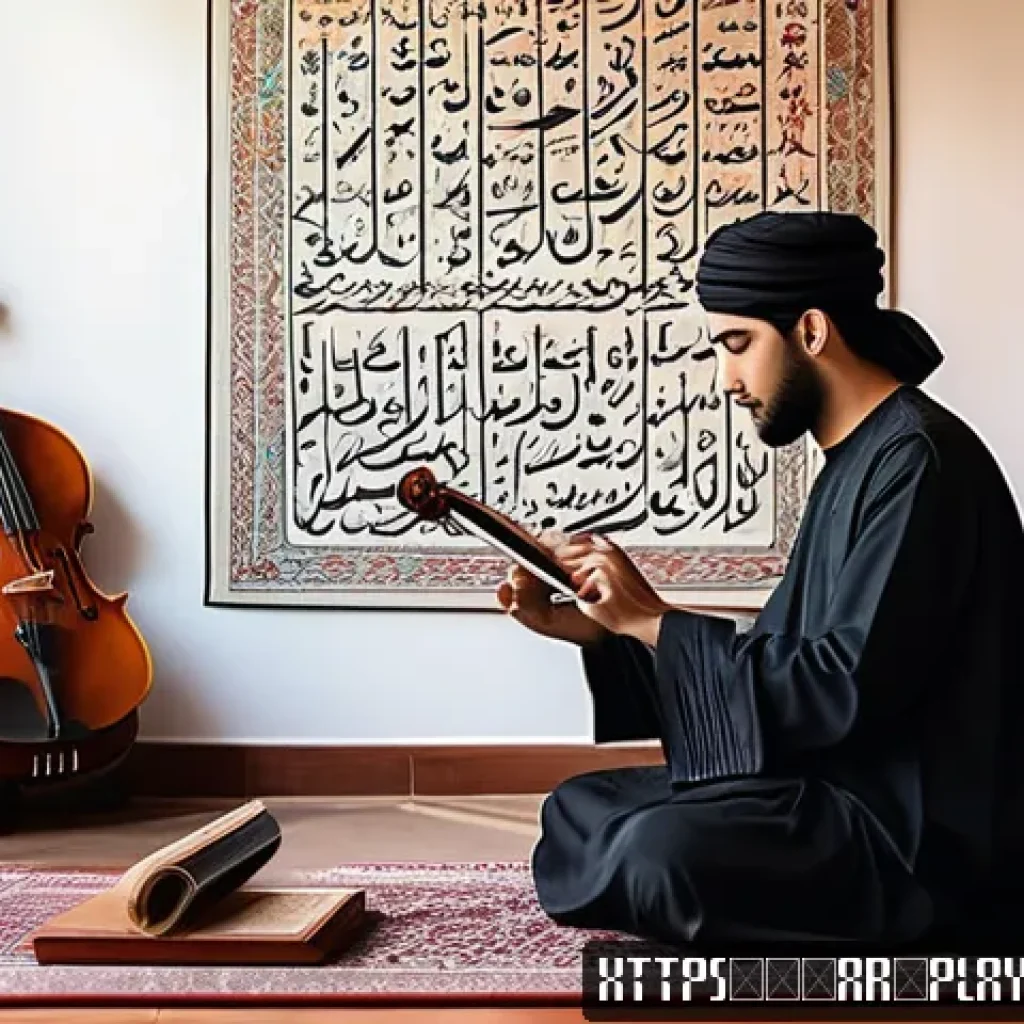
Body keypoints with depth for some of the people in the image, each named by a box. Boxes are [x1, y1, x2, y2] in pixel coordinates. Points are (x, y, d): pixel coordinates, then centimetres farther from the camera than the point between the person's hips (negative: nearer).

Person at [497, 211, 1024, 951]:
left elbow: (846, 690, -24)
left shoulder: (920, 460, -17)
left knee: (660, 851, -31)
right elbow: (776, 661, 12)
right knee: (579, 808, 10)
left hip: (922, 833, -10)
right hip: (845, 793, 10)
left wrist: (653, 620, -16)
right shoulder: (854, 462, 14)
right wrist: (582, 628, 5)